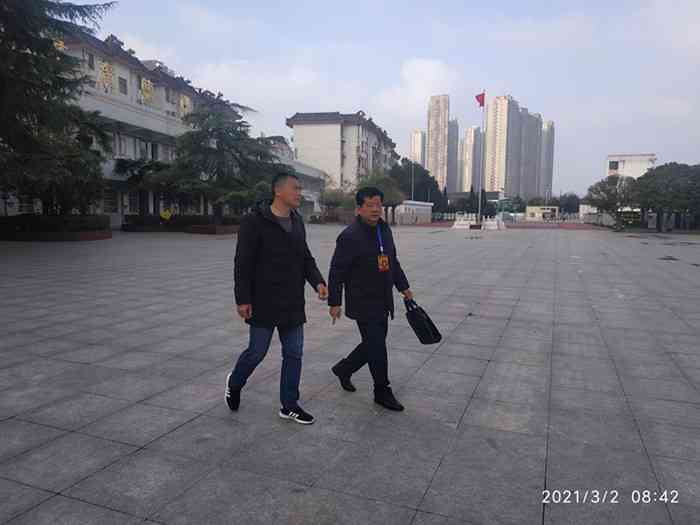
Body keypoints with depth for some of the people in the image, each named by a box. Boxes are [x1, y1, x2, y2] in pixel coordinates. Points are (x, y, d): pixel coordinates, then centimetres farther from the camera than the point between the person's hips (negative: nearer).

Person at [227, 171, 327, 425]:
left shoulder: (297, 221, 10)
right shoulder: (255, 221, -13)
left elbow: (305, 257, 14)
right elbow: (243, 263, -13)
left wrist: (317, 281, -3)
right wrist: (243, 299, -15)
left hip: (293, 304, 7)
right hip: (264, 304, -6)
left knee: (294, 354, 9)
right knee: (257, 352, 6)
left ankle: (289, 405, 23)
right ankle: (234, 383, 36)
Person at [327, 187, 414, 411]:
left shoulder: (385, 230, 9)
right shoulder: (350, 236, -16)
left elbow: (393, 262, 21)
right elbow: (336, 272, -14)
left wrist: (404, 287, 20)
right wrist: (335, 302, -14)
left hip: (383, 302, 8)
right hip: (363, 304, -8)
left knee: (374, 344, 16)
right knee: (377, 348, 0)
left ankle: (343, 369, 38)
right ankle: (383, 392, 17)